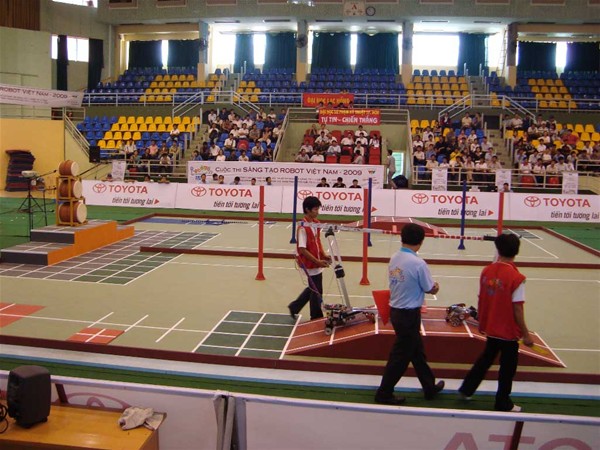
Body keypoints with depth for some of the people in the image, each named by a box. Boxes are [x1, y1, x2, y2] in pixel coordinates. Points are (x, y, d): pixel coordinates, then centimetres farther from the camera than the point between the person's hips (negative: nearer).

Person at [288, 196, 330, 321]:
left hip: (317, 264, 8)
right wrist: (318, 261, -20)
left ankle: (294, 307, 38)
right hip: (310, 265, -8)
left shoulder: (316, 223, 4)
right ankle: (317, 318, 21)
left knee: (312, 289, 22)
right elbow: (302, 250, -21)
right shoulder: (303, 227, -22)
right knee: (316, 292, 4)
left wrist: (323, 254, 1)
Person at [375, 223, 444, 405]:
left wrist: (430, 285, 6)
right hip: (409, 314, -8)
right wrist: (436, 286, 12)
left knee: (416, 350, 21)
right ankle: (384, 394, 16)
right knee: (400, 356, 5)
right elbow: (431, 289, -11)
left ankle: (429, 387, 37)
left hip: (396, 310, 8)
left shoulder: (394, 258, 1)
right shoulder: (418, 263, -21)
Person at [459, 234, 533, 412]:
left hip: (490, 328, 5)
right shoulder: (516, 278, -21)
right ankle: (503, 403, 27)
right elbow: (517, 310, -19)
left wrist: (481, 322, 17)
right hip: (508, 331, -5)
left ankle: (467, 389, 35)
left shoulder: (486, 271, -6)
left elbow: (481, 299, 2)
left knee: (486, 357, 26)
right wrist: (526, 334, -8)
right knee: (508, 366, 14)